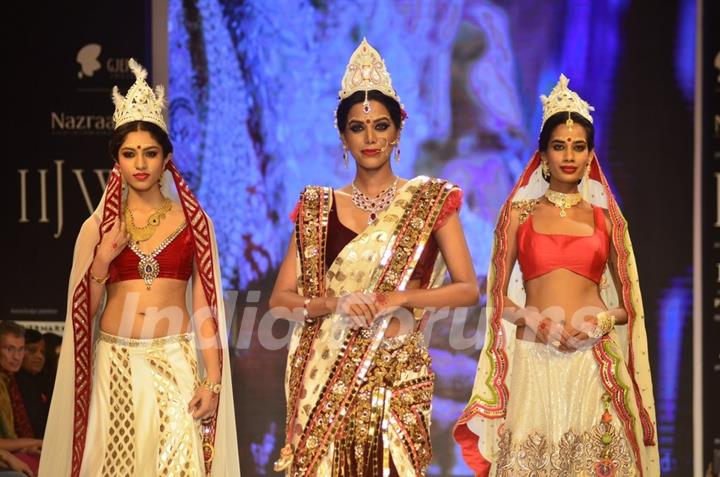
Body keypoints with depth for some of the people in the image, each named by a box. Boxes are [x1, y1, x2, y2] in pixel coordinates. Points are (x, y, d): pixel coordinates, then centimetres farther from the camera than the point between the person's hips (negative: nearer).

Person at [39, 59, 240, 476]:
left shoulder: (193, 222, 4)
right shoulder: (98, 227, 6)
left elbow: (205, 306, 2)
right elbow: (82, 311, 7)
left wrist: (212, 379, -6)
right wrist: (102, 263, -9)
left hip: (175, 363, -1)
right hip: (113, 365, 1)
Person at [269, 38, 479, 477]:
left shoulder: (430, 200, 4)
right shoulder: (319, 208, 7)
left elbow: (468, 289, -1)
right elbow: (280, 299, 3)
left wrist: (398, 298, -14)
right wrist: (336, 303, -15)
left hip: (399, 374, -1)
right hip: (329, 375, 1)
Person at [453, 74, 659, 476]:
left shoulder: (606, 219, 10)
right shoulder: (519, 214, 8)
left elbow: (630, 304, 12)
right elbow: (497, 296, 8)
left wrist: (603, 320, -8)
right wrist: (532, 318, -10)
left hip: (592, 361, 0)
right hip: (533, 358, 0)